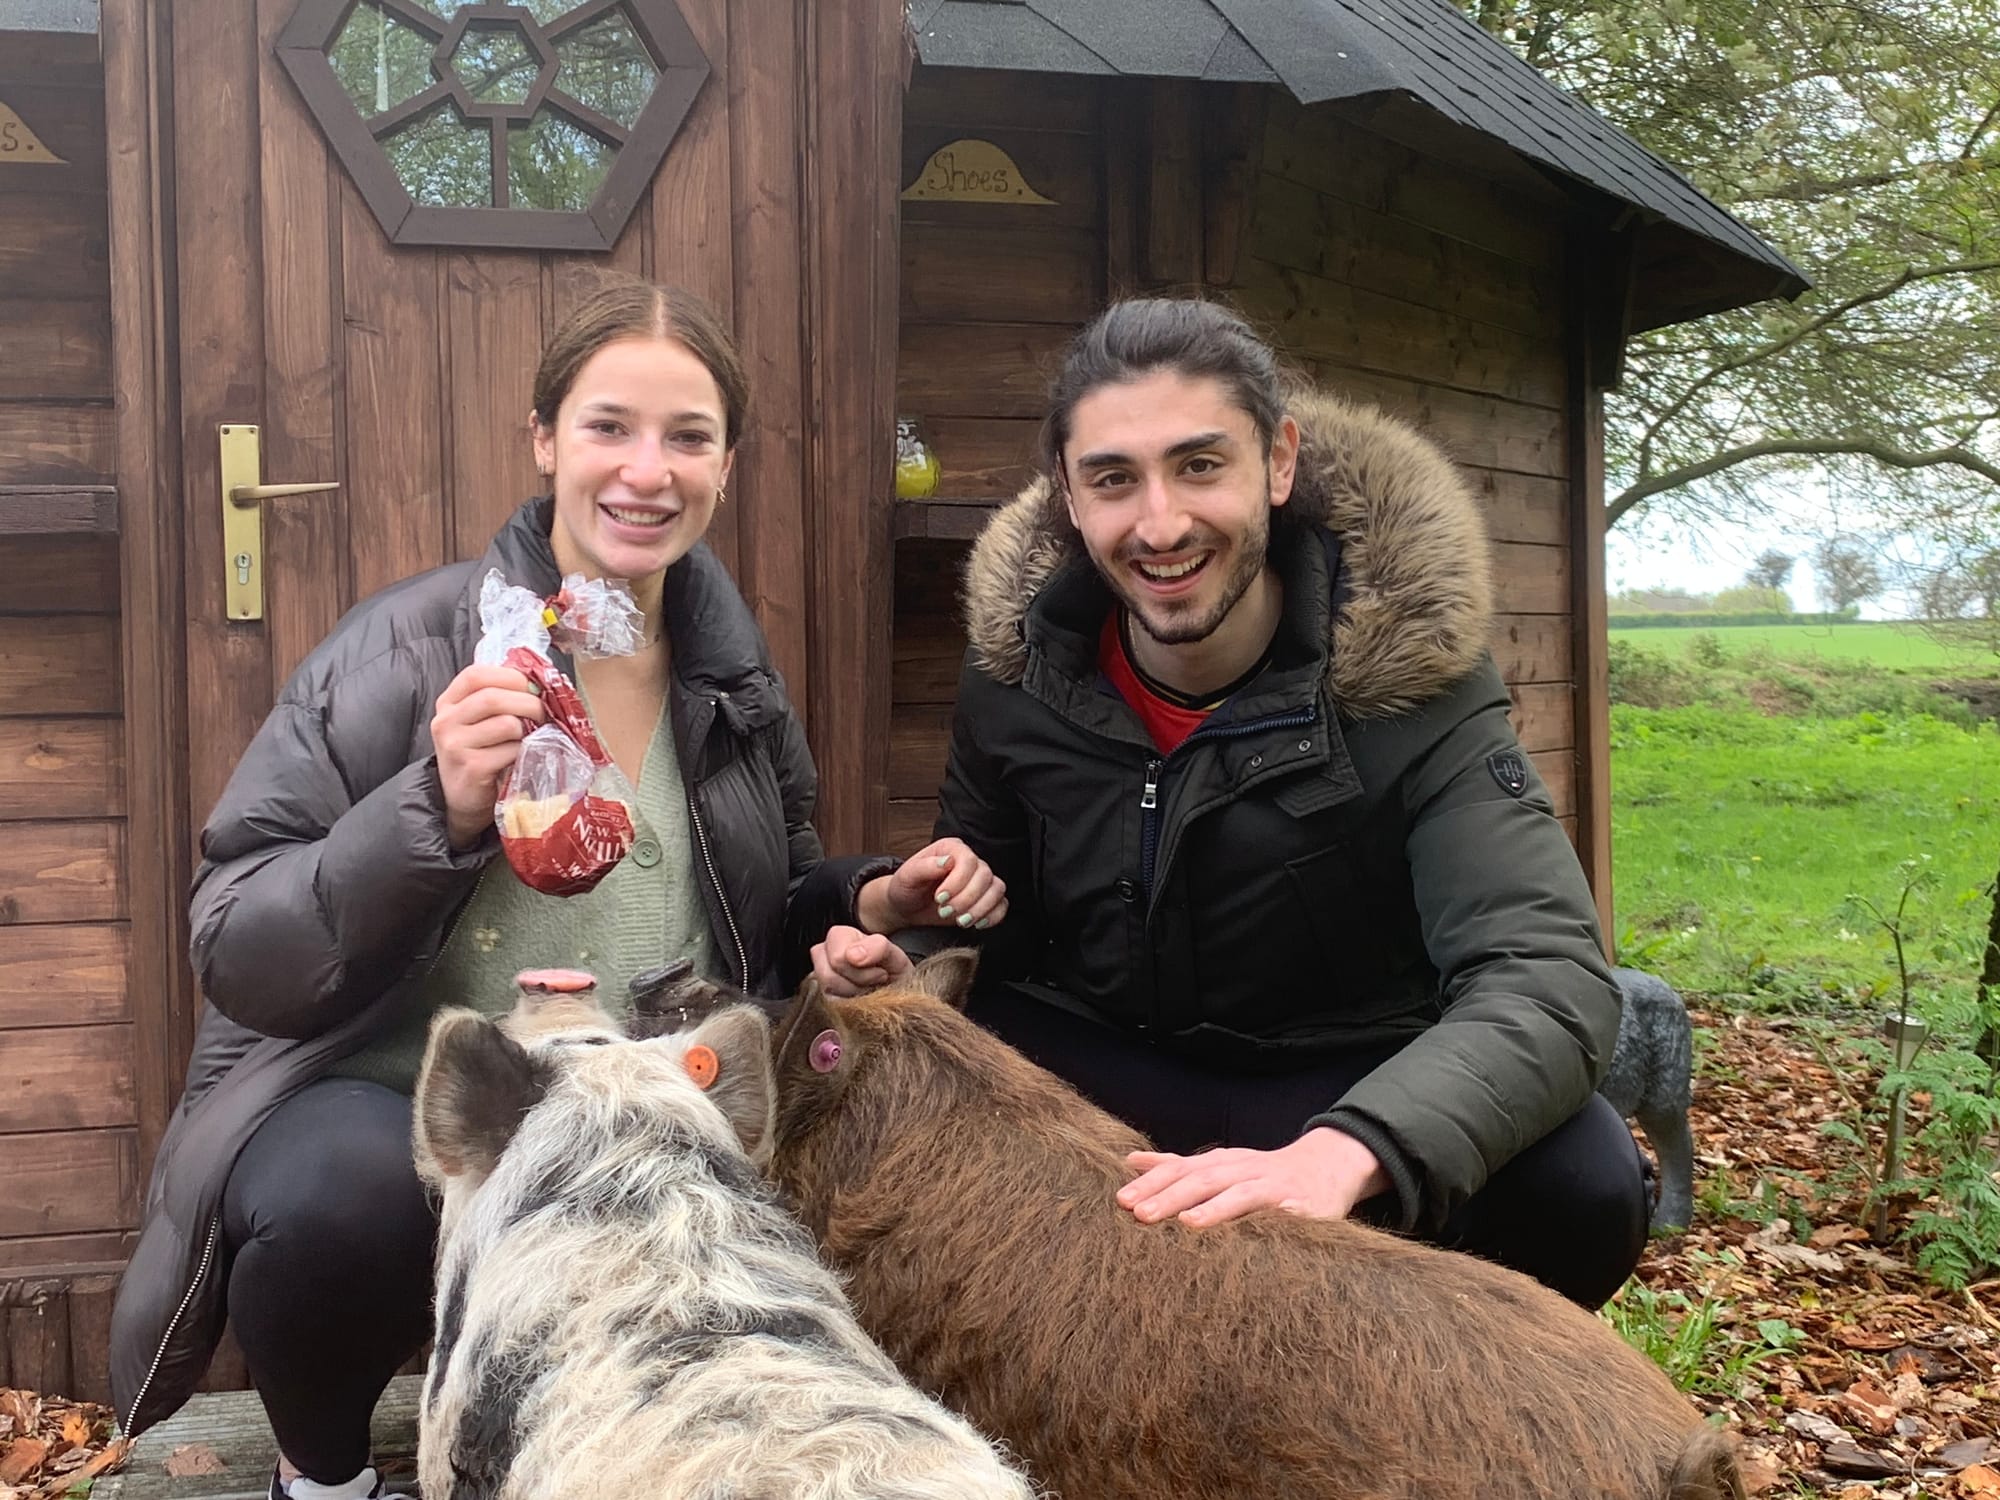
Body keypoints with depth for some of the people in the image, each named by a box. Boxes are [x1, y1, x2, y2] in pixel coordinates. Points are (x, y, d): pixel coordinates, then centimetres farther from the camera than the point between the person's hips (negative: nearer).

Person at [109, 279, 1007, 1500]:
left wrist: (873, 903, -5)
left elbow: (769, 911, 16)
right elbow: (237, 957, -15)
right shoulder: (409, 651, -12)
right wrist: (437, 813, -30)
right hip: (376, 1109, -4)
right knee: (352, 1191, -36)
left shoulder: (733, 671, 3)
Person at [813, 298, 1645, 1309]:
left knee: (1581, 1181, -32)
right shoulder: (1013, 673, -7)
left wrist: (1340, 1154, -49)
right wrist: (903, 963, -18)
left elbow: (1552, 981, -30)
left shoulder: (1408, 668, -18)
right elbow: (982, 919, 9)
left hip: (1352, 1093, -2)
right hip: (1088, 1067, 2)